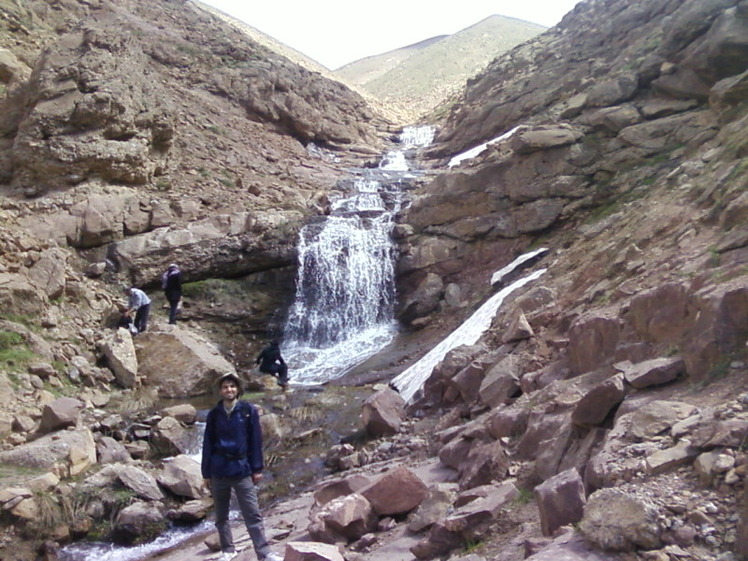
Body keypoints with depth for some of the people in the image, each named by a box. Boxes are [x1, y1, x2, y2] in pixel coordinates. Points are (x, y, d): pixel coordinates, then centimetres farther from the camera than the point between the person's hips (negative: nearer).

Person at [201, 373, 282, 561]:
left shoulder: (249, 411, -2)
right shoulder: (214, 414, 3)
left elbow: (256, 440, 0)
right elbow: (207, 444, 6)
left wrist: (257, 469, -2)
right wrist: (206, 473, 5)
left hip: (242, 470, -2)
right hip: (219, 471, 2)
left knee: (253, 515, -3)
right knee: (221, 515, 12)